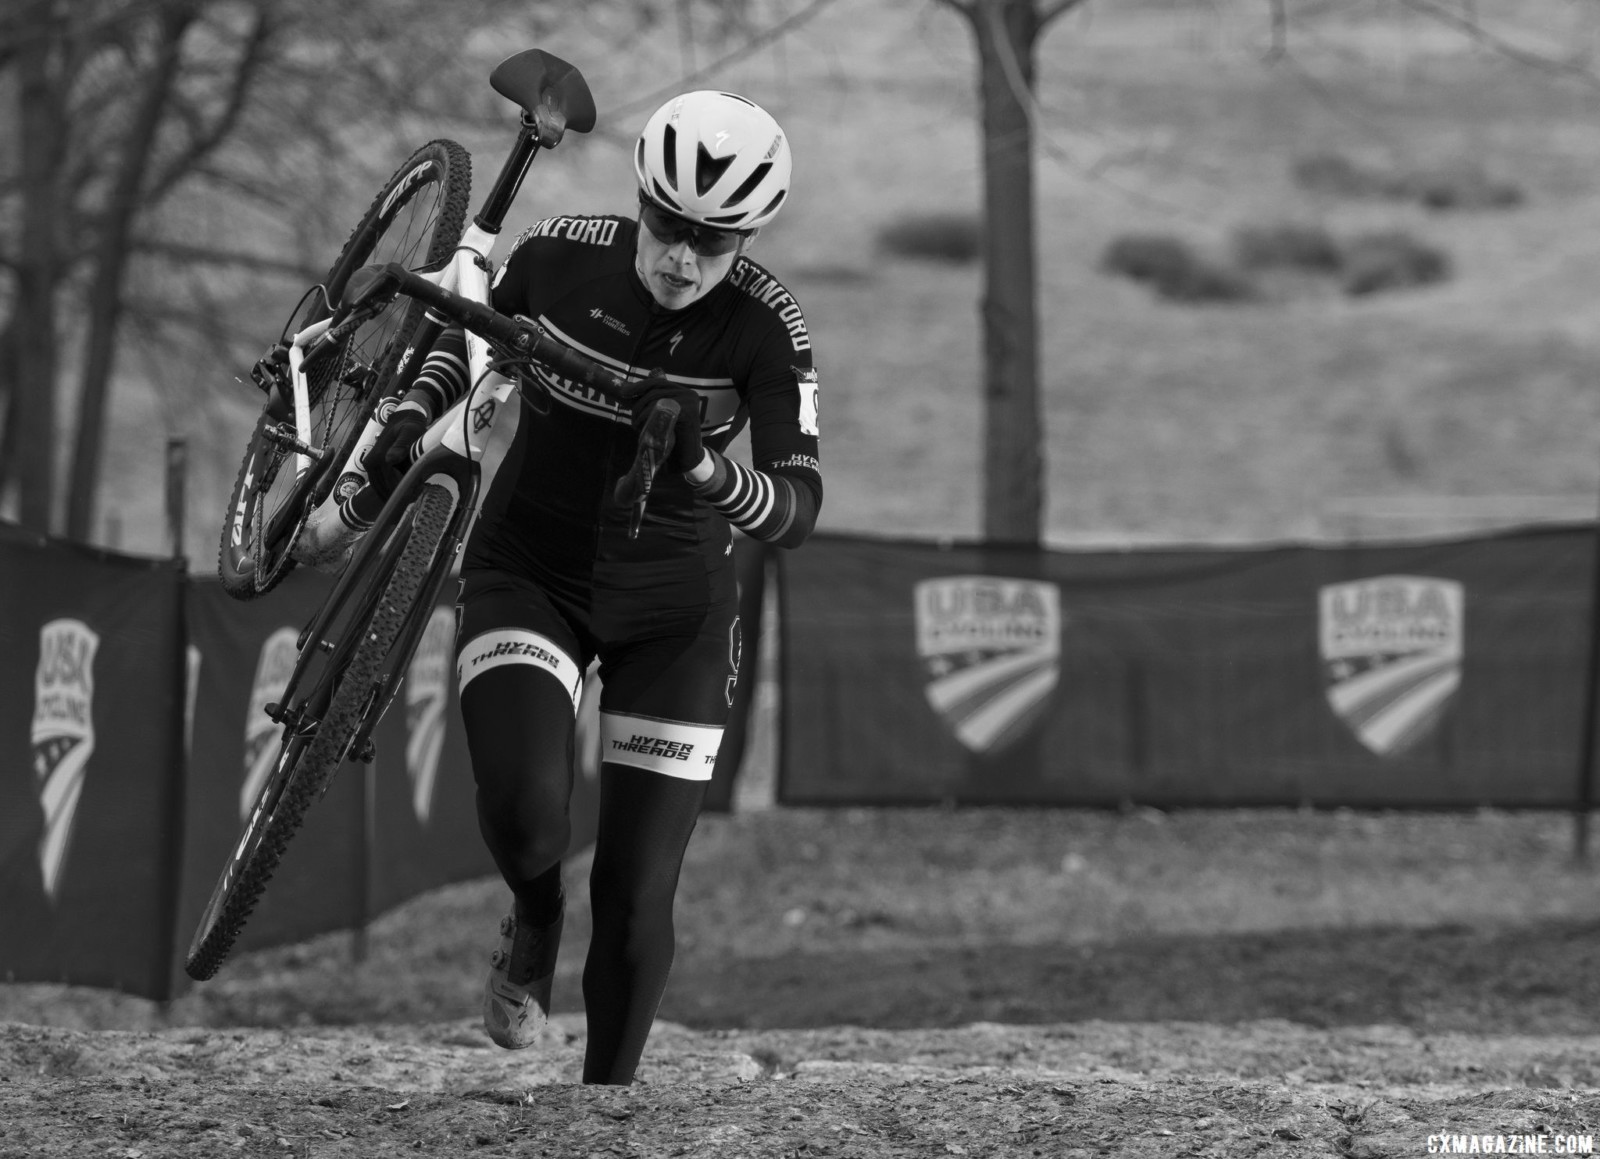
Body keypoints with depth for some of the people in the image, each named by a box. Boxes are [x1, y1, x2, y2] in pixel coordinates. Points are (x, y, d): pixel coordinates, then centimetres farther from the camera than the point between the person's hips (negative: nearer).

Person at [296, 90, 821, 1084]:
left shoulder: (765, 325, -17)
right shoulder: (559, 256, -12)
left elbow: (798, 506, -22)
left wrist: (708, 468, -42)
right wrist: (406, 432, -1)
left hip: (673, 610, 0)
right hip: (528, 576, 0)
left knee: (638, 902, -5)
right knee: (525, 810, -27)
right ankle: (535, 919, 9)